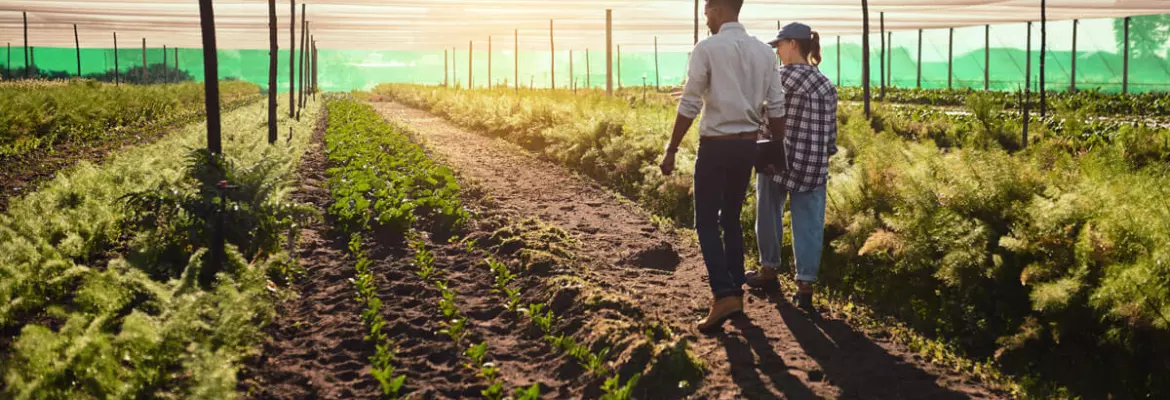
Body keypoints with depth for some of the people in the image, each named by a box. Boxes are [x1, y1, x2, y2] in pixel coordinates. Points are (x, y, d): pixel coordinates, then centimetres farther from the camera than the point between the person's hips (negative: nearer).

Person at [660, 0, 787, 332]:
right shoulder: (764, 51, 5)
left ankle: (724, 296, -12)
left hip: (716, 146, -5)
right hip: (747, 145, 6)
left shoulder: (707, 49, -12)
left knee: (707, 222, 1)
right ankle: (735, 293, 21)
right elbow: (776, 108, 6)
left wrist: (672, 150, -6)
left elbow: (689, 106, -13)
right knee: (731, 219, 17)